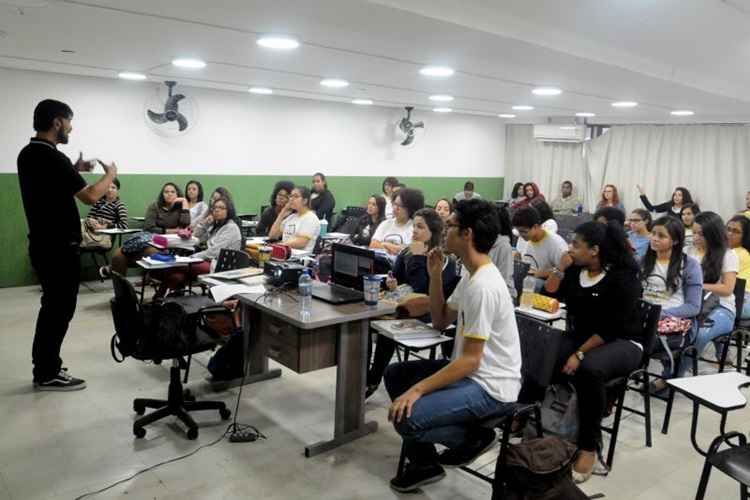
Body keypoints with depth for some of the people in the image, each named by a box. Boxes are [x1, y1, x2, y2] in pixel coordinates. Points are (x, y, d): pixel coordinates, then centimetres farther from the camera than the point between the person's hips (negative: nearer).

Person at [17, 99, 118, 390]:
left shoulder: (27, 154, 9)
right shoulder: (53, 158, -20)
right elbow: (91, 197, -22)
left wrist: (75, 169, 21)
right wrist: (110, 174, -5)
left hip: (42, 244, 10)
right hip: (59, 248, -10)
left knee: (51, 306, 18)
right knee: (61, 309, 0)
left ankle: (44, 367, 26)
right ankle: (48, 375, 10)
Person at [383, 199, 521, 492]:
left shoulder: (484, 287, -25)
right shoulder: (471, 275, 7)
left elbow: (470, 360, -25)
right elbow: (440, 321, 15)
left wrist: (418, 390, -23)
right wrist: (435, 275, 3)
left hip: (490, 387, -10)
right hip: (471, 373, 10)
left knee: (406, 418, -23)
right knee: (395, 375, 12)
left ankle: (474, 437, 4)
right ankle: (424, 463, 15)